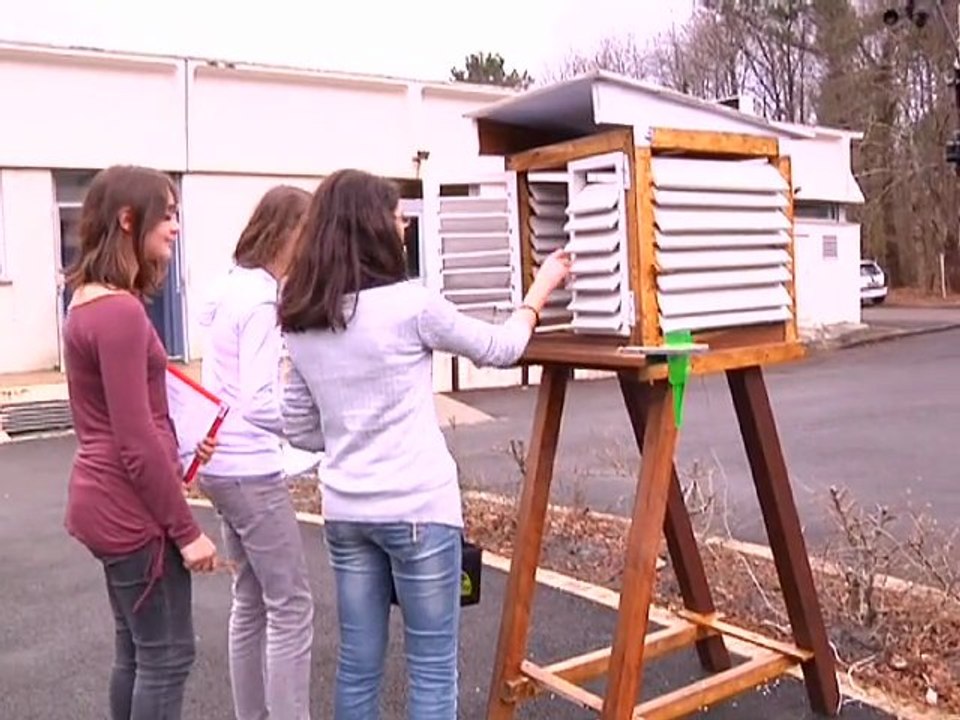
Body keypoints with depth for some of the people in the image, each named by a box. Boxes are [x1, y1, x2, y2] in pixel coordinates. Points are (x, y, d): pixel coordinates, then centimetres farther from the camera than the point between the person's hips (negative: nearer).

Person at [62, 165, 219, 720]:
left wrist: (180, 444, 5)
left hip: (108, 501, 10)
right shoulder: (120, 310, -21)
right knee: (167, 656, 4)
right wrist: (186, 529, -16)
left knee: (138, 652, 20)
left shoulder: (89, 302, 10)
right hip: (131, 509, -10)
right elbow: (137, 441, -22)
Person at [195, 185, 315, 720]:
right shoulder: (261, 300, -18)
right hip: (252, 472, -9)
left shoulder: (233, 288, 10)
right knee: (292, 608, -1)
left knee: (252, 601, 17)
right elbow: (260, 406, -23)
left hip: (225, 466, 9)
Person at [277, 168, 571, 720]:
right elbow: (500, 348, 2)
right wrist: (541, 289, 18)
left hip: (346, 511, 6)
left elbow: (301, 431, 11)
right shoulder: (410, 305, -12)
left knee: (358, 664, 16)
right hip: (418, 508, -6)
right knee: (432, 669, 7)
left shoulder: (300, 325, 5)